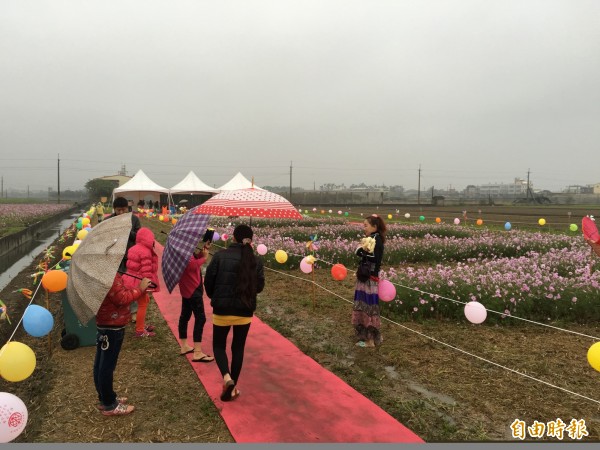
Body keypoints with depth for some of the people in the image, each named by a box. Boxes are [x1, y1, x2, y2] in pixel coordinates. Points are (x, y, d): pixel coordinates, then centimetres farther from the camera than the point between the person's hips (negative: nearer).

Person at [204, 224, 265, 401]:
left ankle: (227, 377, -8)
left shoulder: (220, 256, -10)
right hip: (245, 311, 2)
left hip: (222, 309, -1)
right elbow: (259, 286, 2)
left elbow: (208, 281, -5)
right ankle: (232, 388, 20)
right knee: (238, 348, 15)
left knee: (219, 345, 16)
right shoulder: (256, 261, -4)